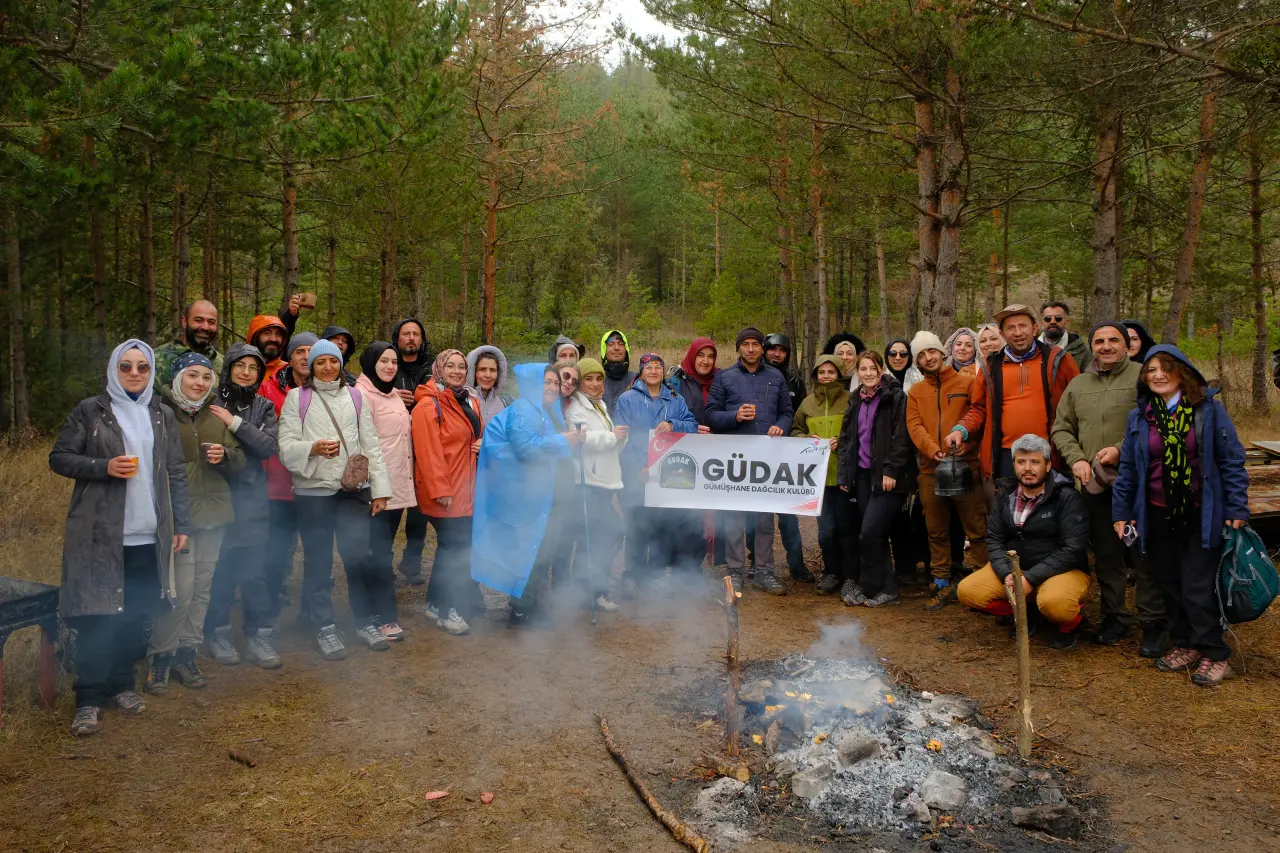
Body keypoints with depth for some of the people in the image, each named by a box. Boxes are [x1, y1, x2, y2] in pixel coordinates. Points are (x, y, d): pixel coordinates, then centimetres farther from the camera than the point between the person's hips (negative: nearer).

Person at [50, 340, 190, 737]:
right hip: (100, 536, -3)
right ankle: (89, 700, 6)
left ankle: (122, 683, 22)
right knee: (96, 616, -2)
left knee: (136, 616, 7)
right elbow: (59, 458, 0)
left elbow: (176, 473, 12)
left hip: (149, 537, 3)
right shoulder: (89, 411, 1)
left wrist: (181, 524, 7)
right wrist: (104, 467, -16)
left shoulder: (162, 416, 11)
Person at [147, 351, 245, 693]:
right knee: (181, 589, -10)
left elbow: (239, 465, 11)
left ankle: (186, 653, 22)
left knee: (202, 587, 10)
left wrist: (225, 456, -11)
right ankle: (159, 658, 7)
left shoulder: (218, 416, 11)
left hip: (213, 512, 5)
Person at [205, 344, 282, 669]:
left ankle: (257, 634, 13)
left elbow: (269, 447, -8)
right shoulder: (211, 403, 0)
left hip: (252, 498, 2)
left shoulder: (264, 407, 7)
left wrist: (235, 423, -15)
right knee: (218, 568, 3)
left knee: (254, 570, 3)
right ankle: (217, 633, 18)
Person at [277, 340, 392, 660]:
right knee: (318, 561, 5)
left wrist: (380, 488, 4)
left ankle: (366, 621, 16)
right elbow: (286, 446, -3)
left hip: (353, 489, 2)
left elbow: (370, 444, 9)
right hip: (312, 490, -1)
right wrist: (314, 448, -23)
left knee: (359, 555, 0)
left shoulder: (355, 396, 11)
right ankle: (324, 627, 17)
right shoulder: (297, 397, 4)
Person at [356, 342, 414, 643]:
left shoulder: (394, 395, 17)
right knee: (381, 553, -6)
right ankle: (386, 617, -2)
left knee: (383, 551, 13)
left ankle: (371, 608, 21)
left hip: (399, 485, 8)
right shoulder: (362, 394, -8)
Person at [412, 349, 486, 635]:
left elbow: (480, 434, 27)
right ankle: (447, 610, 9)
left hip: (467, 489, 8)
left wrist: (483, 446, 3)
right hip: (444, 491, -8)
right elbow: (428, 451, -18)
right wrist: (440, 490, -22)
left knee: (452, 547, 15)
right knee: (456, 549, -4)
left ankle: (438, 603, 28)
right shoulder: (428, 405, -12)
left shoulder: (471, 402, 13)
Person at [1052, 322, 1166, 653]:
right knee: (1106, 554, 12)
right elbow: (1061, 428, 14)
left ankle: (1153, 622, 13)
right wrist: (1076, 458, -3)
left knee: (1146, 554, 1)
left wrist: (1122, 449, -17)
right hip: (1095, 483, 4)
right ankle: (1115, 616, 25)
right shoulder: (1077, 385, 14)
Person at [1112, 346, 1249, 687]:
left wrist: (1237, 509, -8)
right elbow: (1128, 467, 8)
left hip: (1201, 515, -3)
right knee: (1171, 586, 11)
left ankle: (1214, 655, 13)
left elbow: (1232, 460, -5)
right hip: (1159, 515, 4)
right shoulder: (1139, 416, 3)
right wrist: (1121, 511, 6)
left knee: (1198, 589, -3)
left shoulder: (1208, 408, -6)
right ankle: (1185, 645, 26)